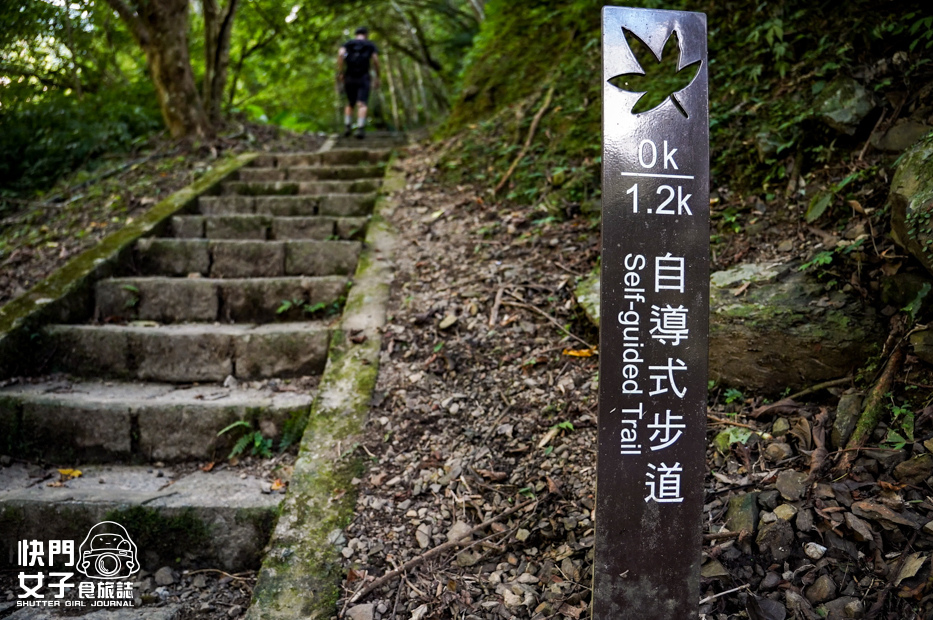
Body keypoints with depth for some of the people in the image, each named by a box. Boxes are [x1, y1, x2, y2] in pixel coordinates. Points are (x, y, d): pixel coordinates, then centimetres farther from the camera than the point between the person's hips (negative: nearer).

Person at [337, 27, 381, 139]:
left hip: (349, 78, 3)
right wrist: (377, 77, 1)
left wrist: (340, 73, -6)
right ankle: (360, 129, -28)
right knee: (362, 104, -10)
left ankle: (348, 127, 5)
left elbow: (340, 54, -7)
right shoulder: (371, 45, 10)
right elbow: (376, 60, -5)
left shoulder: (348, 43, 13)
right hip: (363, 78, -3)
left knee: (350, 103, 18)